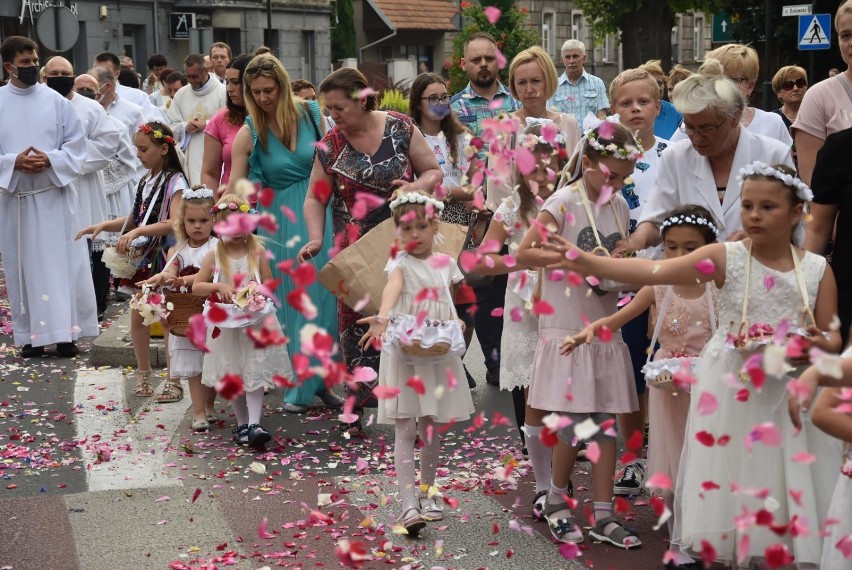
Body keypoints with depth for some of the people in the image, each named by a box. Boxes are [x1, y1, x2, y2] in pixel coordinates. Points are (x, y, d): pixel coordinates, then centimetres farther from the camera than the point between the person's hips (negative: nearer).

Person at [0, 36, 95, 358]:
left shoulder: (56, 101, 2)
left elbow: (76, 145, 2)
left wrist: (50, 160, -14)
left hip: (55, 194, 0)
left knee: (61, 263, 0)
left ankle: (64, 332, 7)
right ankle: (31, 335, 11)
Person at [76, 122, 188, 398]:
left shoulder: (175, 182, -13)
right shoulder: (144, 182, 11)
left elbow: (174, 223, -25)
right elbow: (134, 220, 19)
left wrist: (138, 231, -31)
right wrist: (103, 225, 6)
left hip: (166, 258, -7)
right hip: (145, 257, 7)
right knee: (138, 316, 10)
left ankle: (174, 380, 7)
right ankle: (143, 373, 26)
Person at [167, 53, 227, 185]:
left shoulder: (222, 92, -3)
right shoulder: (181, 94, 13)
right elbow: (170, 126, 12)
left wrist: (207, 125, -13)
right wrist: (185, 127, -7)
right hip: (190, 157, 4)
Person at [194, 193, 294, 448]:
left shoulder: (257, 251, -2)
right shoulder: (214, 255, 0)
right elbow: (196, 286, 0)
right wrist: (219, 286, -16)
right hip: (226, 324, 2)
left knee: (254, 373, -9)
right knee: (232, 377, 9)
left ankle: (254, 424, -14)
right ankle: (242, 424, 20)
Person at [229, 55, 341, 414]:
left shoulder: (310, 114, -2)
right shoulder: (248, 134, -6)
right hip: (282, 222, -1)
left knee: (323, 298, 5)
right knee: (290, 303, 3)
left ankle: (321, 379, 19)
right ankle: (300, 386, 14)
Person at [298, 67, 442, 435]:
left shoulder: (400, 129, -2)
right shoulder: (330, 146, 1)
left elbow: (433, 171, 4)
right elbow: (315, 198, 3)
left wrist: (416, 187, -18)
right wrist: (316, 239, -12)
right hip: (354, 251, 1)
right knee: (355, 324, 0)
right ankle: (357, 408, 7)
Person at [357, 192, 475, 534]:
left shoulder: (445, 263, 10)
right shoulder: (401, 263, -5)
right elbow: (393, 287, -28)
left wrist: (455, 324, 6)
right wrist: (382, 318, -46)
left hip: (438, 352, 5)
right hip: (403, 351, -4)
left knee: (431, 426, 12)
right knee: (405, 428, -7)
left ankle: (427, 493, 30)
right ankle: (409, 506, -10)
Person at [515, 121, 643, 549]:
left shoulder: (619, 206, 9)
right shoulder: (564, 202, -9)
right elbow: (523, 254, -15)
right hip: (567, 328, -6)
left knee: (606, 424, 6)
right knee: (574, 423, -3)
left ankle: (603, 516, 13)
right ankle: (556, 501, 20)